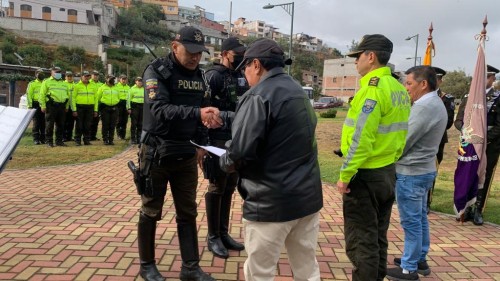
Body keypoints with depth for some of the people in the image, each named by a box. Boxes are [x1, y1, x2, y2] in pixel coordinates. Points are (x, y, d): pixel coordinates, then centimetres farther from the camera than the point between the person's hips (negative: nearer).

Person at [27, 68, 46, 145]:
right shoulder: (32, 84, 5)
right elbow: (28, 95, -1)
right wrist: (30, 105, -11)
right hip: (36, 105, -3)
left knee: (43, 123, 4)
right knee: (36, 123, -4)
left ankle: (42, 138, 10)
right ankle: (36, 139, -2)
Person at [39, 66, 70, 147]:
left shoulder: (64, 83, 21)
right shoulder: (47, 82, 5)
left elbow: (68, 95, 23)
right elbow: (42, 95, -1)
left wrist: (67, 106, 15)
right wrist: (43, 106, -9)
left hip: (62, 106, 5)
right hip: (51, 105, -5)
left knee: (60, 124, 7)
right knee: (50, 124, -2)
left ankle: (59, 141, 15)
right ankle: (49, 141, 5)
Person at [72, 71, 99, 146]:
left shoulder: (93, 86, 12)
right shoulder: (77, 86, 3)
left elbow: (95, 98, 13)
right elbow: (73, 98, 0)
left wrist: (95, 110, 7)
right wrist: (74, 110, -8)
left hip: (90, 107, 3)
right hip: (80, 107, -2)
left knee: (88, 125, 6)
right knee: (79, 125, 0)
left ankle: (87, 140, 13)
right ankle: (77, 140, 7)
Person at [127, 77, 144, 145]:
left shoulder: (144, 89, 13)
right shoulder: (132, 89, 3)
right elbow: (128, 98, 1)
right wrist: (129, 108, -6)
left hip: (142, 106, 3)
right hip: (134, 106, -3)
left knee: (140, 124, 6)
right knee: (134, 123, -3)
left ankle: (139, 138, 13)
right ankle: (133, 139, 2)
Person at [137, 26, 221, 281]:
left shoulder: (199, 76, 6)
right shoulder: (156, 71, -12)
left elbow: (204, 110, 13)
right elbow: (160, 110, -27)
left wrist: (201, 143, 0)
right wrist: (197, 113, -39)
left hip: (186, 155, 5)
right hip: (157, 154, -5)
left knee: (187, 213, 10)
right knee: (150, 212, 9)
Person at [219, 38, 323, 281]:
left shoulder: (258, 96, -14)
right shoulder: (300, 93, 13)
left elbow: (241, 152, -22)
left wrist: (224, 162, 0)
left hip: (271, 202, -8)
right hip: (308, 197, 8)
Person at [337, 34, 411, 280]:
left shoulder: (373, 89, -18)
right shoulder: (399, 89, 9)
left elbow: (361, 139, -23)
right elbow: (398, 133, 13)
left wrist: (345, 175, -16)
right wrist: (389, 161, 18)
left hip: (365, 175, -9)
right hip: (388, 172, 9)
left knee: (360, 243, 2)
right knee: (378, 239, 19)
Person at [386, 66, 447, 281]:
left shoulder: (424, 107, -21)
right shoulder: (436, 104, 12)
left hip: (411, 172, -10)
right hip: (423, 169, 10)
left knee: (411, 221, 0)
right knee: (420, 218, 18)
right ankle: (420, 259, 31)